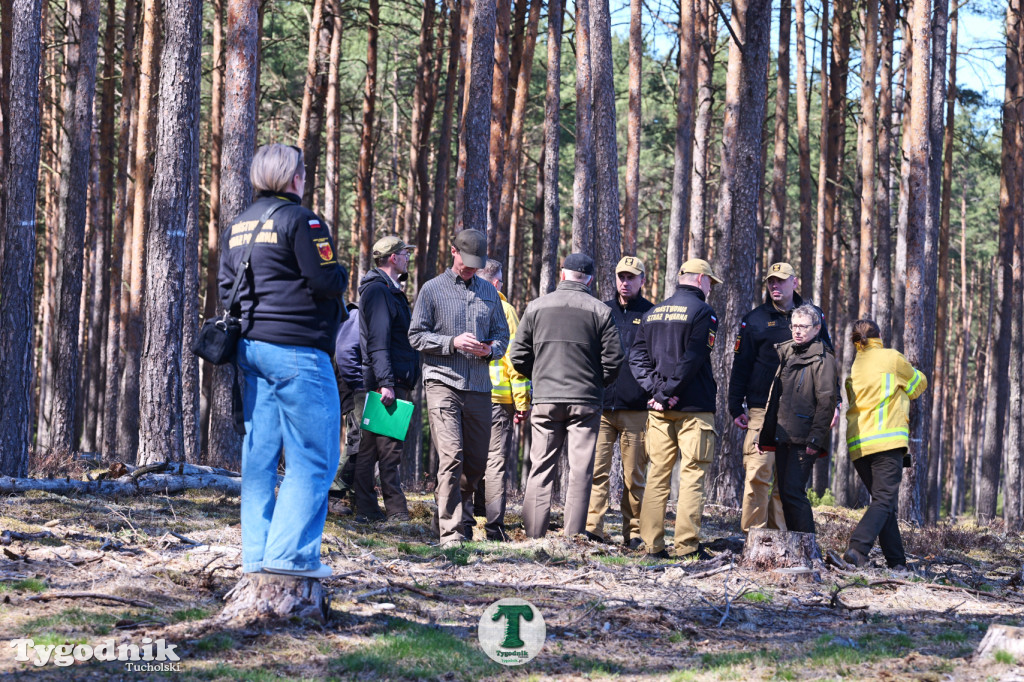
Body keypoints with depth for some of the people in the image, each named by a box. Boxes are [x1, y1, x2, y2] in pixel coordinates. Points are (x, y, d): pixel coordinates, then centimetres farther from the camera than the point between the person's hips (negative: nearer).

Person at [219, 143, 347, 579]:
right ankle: (291, 552, -11)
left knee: (260, 455, 9)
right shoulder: (299, 220, -10)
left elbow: (226, 288, 19)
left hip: (251, 347, 9)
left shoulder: (239, 226, 16)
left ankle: (256, 553, 9)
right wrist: (340, 274, 5)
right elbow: (326, 282, -16)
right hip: (297, 350, -8)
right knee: (313, 457, -5)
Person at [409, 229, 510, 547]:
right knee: (451, 456, -13)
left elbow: (502, 333, 20)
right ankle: (451, 532, -13)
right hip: (443, 381, -5)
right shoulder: (433, 289, 4)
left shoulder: (488, 291, 17)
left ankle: (451, 503, 33)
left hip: (479, 387, 5)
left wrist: (491, 349, -3)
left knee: (477, 460, 8)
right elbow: (416, 335, 1)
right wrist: (453, 342, -13)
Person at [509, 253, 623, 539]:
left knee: (540, 468, 6)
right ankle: (574, 536, -1)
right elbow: (613, 359, -4)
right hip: (586, 401, -1)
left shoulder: (536, 307, 3)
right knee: (581, 470, 2)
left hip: (545, 399, 2)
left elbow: (519, 357, 4)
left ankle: (533, 534, 3)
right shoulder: (600, 311, -2)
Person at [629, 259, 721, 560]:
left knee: (658, 473, 8)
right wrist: (669, 390, -13)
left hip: (659, 409, 6)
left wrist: (656, 389, -4)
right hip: (694, 408, -6)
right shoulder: (704, 312, -6)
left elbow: (637, 356, 5)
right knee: (692, 474, -3)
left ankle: (652, 544, 6)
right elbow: (693, 359, -17)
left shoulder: (652, 313, 14)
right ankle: (687, 546, -6)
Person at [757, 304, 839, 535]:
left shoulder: (822, 359, -6)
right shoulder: (786, 353, 19)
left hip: (804, 438, -8)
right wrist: (767, 433, 16)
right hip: (783, 436, 8)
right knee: (785, 493, 7)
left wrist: (816, 438, -19)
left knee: (793, 491, -14)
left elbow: (827, 401, -13)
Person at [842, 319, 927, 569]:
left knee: (883, 501, 11)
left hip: (857, 445, 6)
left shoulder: (854, 370, 19)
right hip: (887, 440, -6)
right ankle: (858, 547, -31)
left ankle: (896, 562, 6)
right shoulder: (891, 357, 4)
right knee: (885, 500, -11)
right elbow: (919, 383, 16)